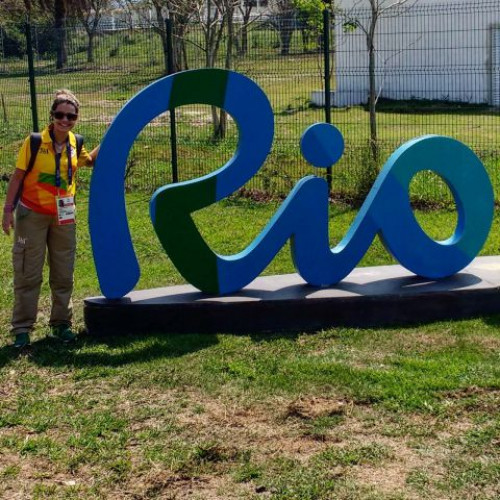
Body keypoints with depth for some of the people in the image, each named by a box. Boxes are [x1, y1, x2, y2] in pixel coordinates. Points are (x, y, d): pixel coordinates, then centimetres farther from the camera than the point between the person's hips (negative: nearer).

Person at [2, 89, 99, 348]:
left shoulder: (75, 143, 0)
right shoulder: (35, 142, -13)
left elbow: (89, 160, 22)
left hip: (63, 217, 4)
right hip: (32, 215, -4)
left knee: (63, 275, 11)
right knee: (28, 274, 1)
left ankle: (61, 323, 24)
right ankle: (21, 328, 7)